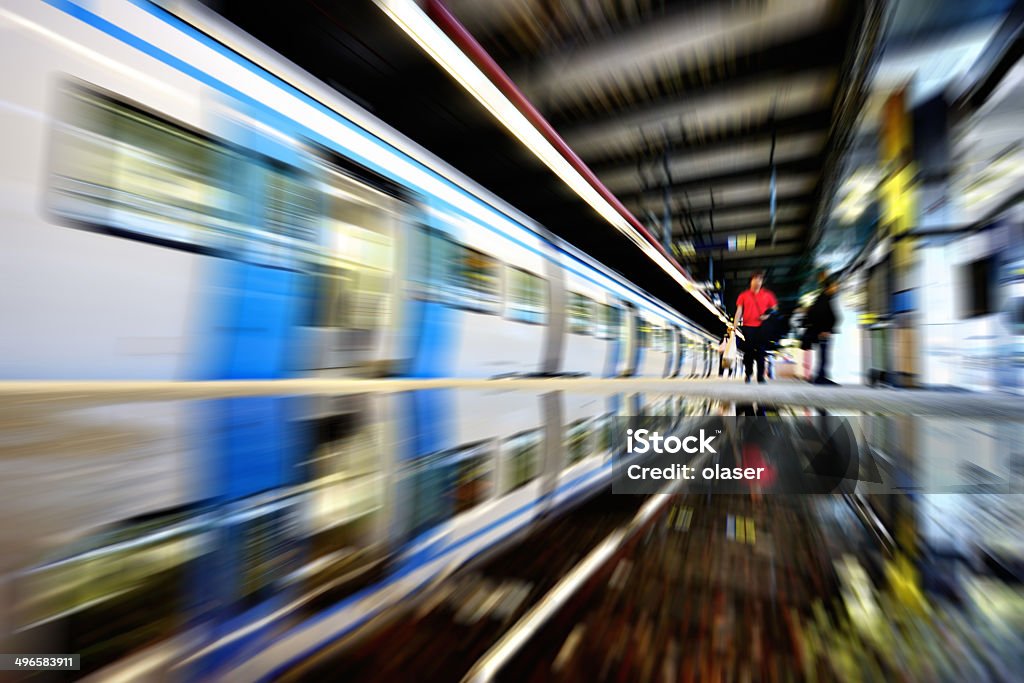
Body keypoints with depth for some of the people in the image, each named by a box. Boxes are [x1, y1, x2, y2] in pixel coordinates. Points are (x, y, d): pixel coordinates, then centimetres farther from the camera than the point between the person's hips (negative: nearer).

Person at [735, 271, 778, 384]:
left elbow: (774, 307, 15)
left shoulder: (767, 294, 8)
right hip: (747, 327, 0)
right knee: (748, 351, 1)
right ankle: (748, 374, 13)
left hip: (761, 327, 1)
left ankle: (761, 376, 3)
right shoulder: (744, 295, 6)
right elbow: (739, 311, 4)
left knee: (760, 351, -2)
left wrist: (768, 315, -6)